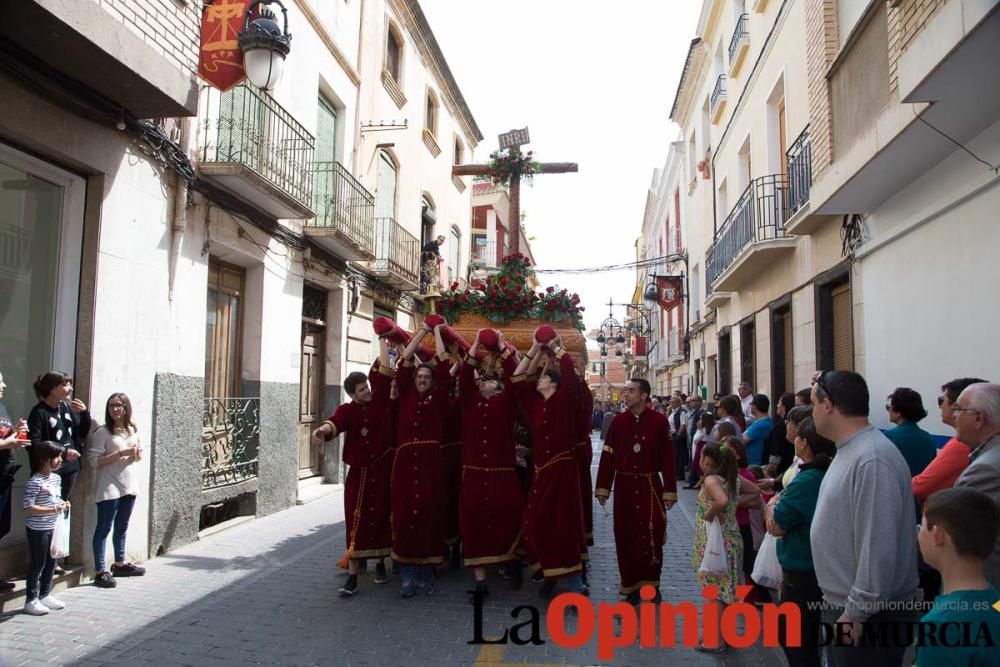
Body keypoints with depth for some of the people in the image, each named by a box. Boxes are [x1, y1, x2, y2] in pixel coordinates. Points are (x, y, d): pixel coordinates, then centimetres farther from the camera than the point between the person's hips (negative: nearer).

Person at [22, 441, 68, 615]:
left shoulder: (57, 478, 7)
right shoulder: (35, 482, -20)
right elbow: (28, 508, -23)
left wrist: (63, 504, 0)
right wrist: (54, 509, -26)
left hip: (53, 527, 8)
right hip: (37, 530, -8)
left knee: (51, 562, 15)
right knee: (38, 564, 2)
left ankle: (45, 595, 28)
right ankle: (31, 601, 14)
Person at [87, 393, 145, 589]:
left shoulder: (132, 430, 9)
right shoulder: (102, 432, -10)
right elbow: (94, 461, -16)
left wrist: (136, 454, -6)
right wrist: (121, 453, -22)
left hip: (129, 486, 6)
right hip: (109, 488, -6)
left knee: (122, 527, 17)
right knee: (104, 528, -1)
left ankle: (120, 563, 30)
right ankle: (100, 571, 5)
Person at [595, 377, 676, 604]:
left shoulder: (659, 421, -4)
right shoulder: (618, 421, 1)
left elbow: (667, 457, -3)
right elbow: (608, 456, 2)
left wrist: (670, 491, -5)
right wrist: (603, 488, 1)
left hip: (650, 486, -2)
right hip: (625, 486, 2)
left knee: (652, 536, 2)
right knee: (626, 537, 6)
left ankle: (651, 583, 20)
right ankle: (631, 584, 19)